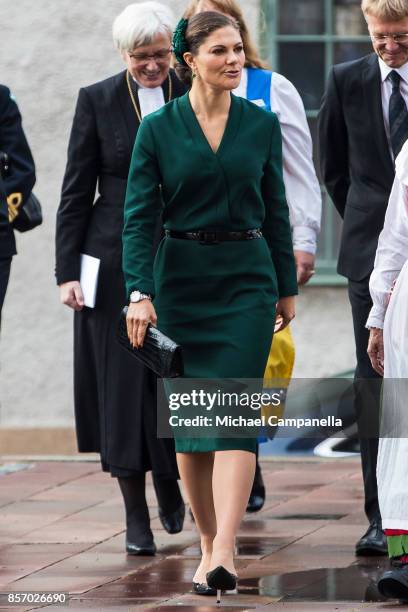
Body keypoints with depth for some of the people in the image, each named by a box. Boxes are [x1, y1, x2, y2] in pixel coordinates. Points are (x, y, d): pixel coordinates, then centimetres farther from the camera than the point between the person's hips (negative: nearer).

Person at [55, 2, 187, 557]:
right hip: (116, 260, -1)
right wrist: (67, 271, -5)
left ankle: (170, 482, 27)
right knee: (123, 381, 0)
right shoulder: (97, 101, 0)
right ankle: (136, 515, 6)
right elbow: (76, 193, 1)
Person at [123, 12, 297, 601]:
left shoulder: (262, 124, 3)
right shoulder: (158, 128, -2)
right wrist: (139, 291, -16)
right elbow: (139, 216, -5)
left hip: (246, 278, 0)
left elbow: (276, 211, 10)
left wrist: (286, 287, 12)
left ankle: (223, 556, -21)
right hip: (181, 280, 0)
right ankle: (209, 546, 18)